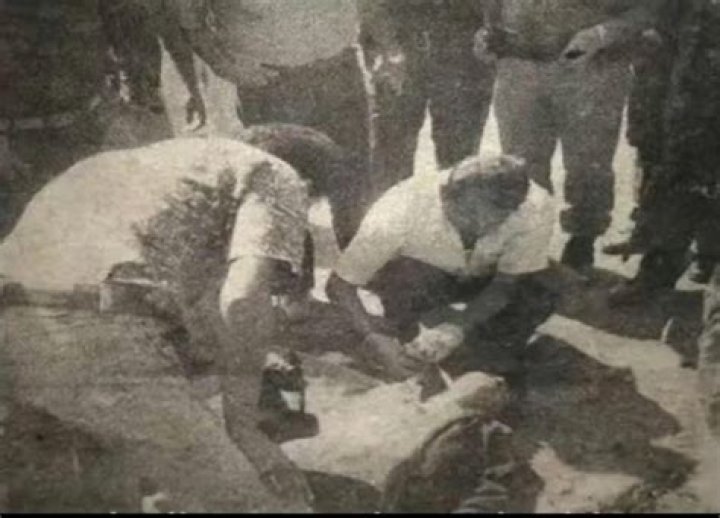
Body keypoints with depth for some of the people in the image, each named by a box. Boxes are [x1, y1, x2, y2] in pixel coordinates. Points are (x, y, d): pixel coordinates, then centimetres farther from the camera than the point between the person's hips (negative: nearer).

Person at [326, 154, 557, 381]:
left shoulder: (534, 207, -35)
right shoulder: (398, 215, -37)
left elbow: (508, 284, -23)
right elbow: (339, 285, -27)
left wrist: (457, 328, -38)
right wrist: (375, 337, -43)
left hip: (479, 278, 2)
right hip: (409, 272, -2)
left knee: (539, 299, -26)